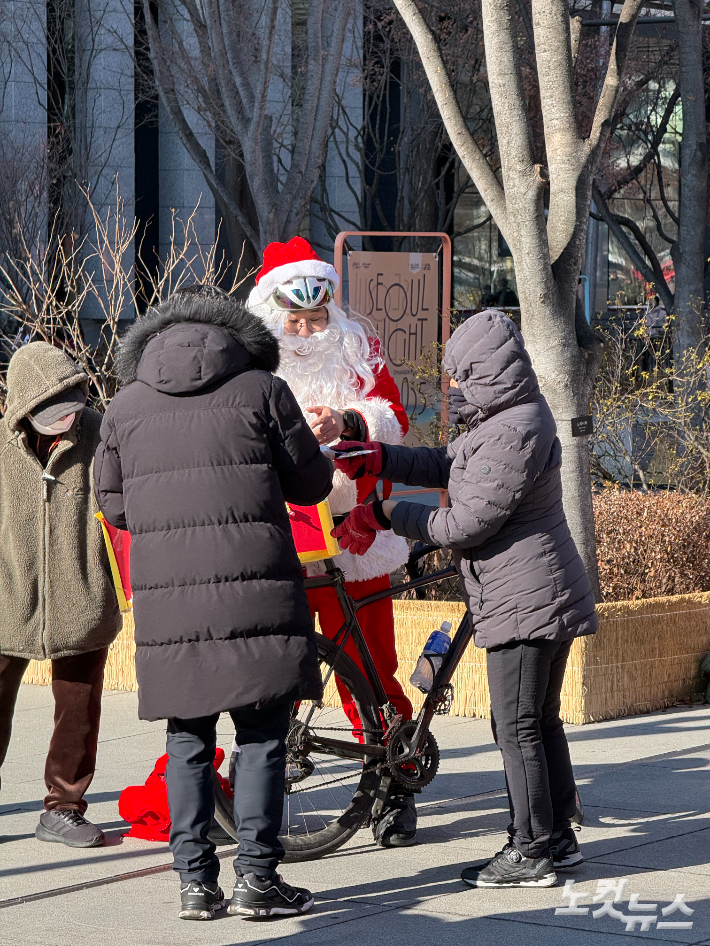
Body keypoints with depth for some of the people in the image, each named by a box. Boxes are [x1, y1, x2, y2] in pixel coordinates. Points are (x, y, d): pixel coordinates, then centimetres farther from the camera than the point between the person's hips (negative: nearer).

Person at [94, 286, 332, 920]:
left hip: (166, 596, 3)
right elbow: (312, 483, 7)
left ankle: (196, 880, 8)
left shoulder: (126, 405, 10)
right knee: (262, 734, 3)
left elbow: (114, 504, 14)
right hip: (254, 589, -2)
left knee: (188, 738, 9)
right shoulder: (261, 390, 2)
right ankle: (257, 876, 1)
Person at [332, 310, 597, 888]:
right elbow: (445, 465, 18)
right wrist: (376, 460, 5)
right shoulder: (508, 418, 13)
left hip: (523, 602, -11)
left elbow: (468, 524, -22)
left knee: (517, 726, -5)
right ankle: (559, 836, 24)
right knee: (541, 720, 17)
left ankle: (532, 853, -1)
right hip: (542, 600, 11)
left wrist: (383, 516, -14)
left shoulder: (515, 433, -22)